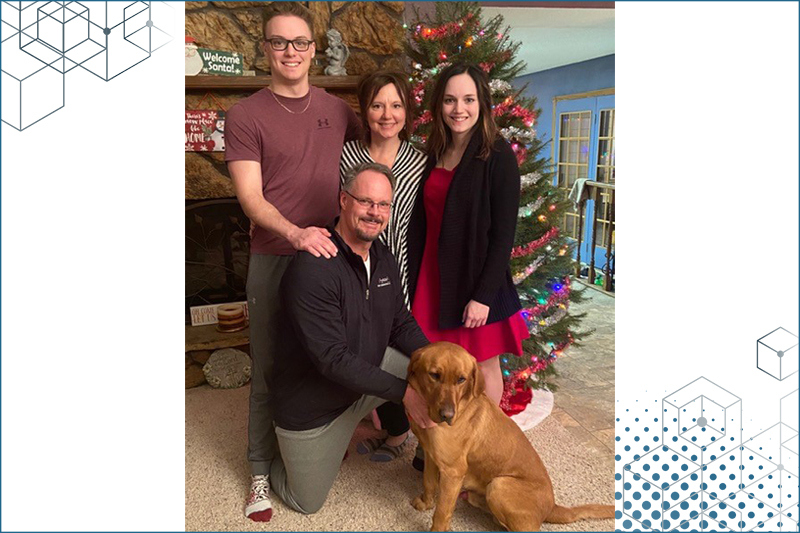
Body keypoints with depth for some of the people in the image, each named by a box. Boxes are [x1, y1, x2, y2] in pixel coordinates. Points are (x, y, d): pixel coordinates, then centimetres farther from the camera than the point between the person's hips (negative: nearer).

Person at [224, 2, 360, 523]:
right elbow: (251, 196, -12)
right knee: (270, 369, 7)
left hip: (332, 253, 3)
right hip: (273, 259, -3)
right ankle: (262, 471, 24)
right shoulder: (246, 115, -4)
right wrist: (295, 233, -29)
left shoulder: (338, 110, 7)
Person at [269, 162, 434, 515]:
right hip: (311, 403, -6)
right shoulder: (312, 270, -30)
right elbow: (333, 360, -31)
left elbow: (403, 324, 4)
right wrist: (403, 392, -31)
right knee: (306, 503, 9)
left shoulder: (384, 260, -3)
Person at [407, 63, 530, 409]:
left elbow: (504, 233, -13)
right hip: (433, 277, 5)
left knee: (483, 367, 9)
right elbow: (420, 223, 10)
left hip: (477, 280, -5)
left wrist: (483, 296, -16)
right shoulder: (434, 154, 7)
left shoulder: (497, 156, -10)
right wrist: (413, 282, 7)